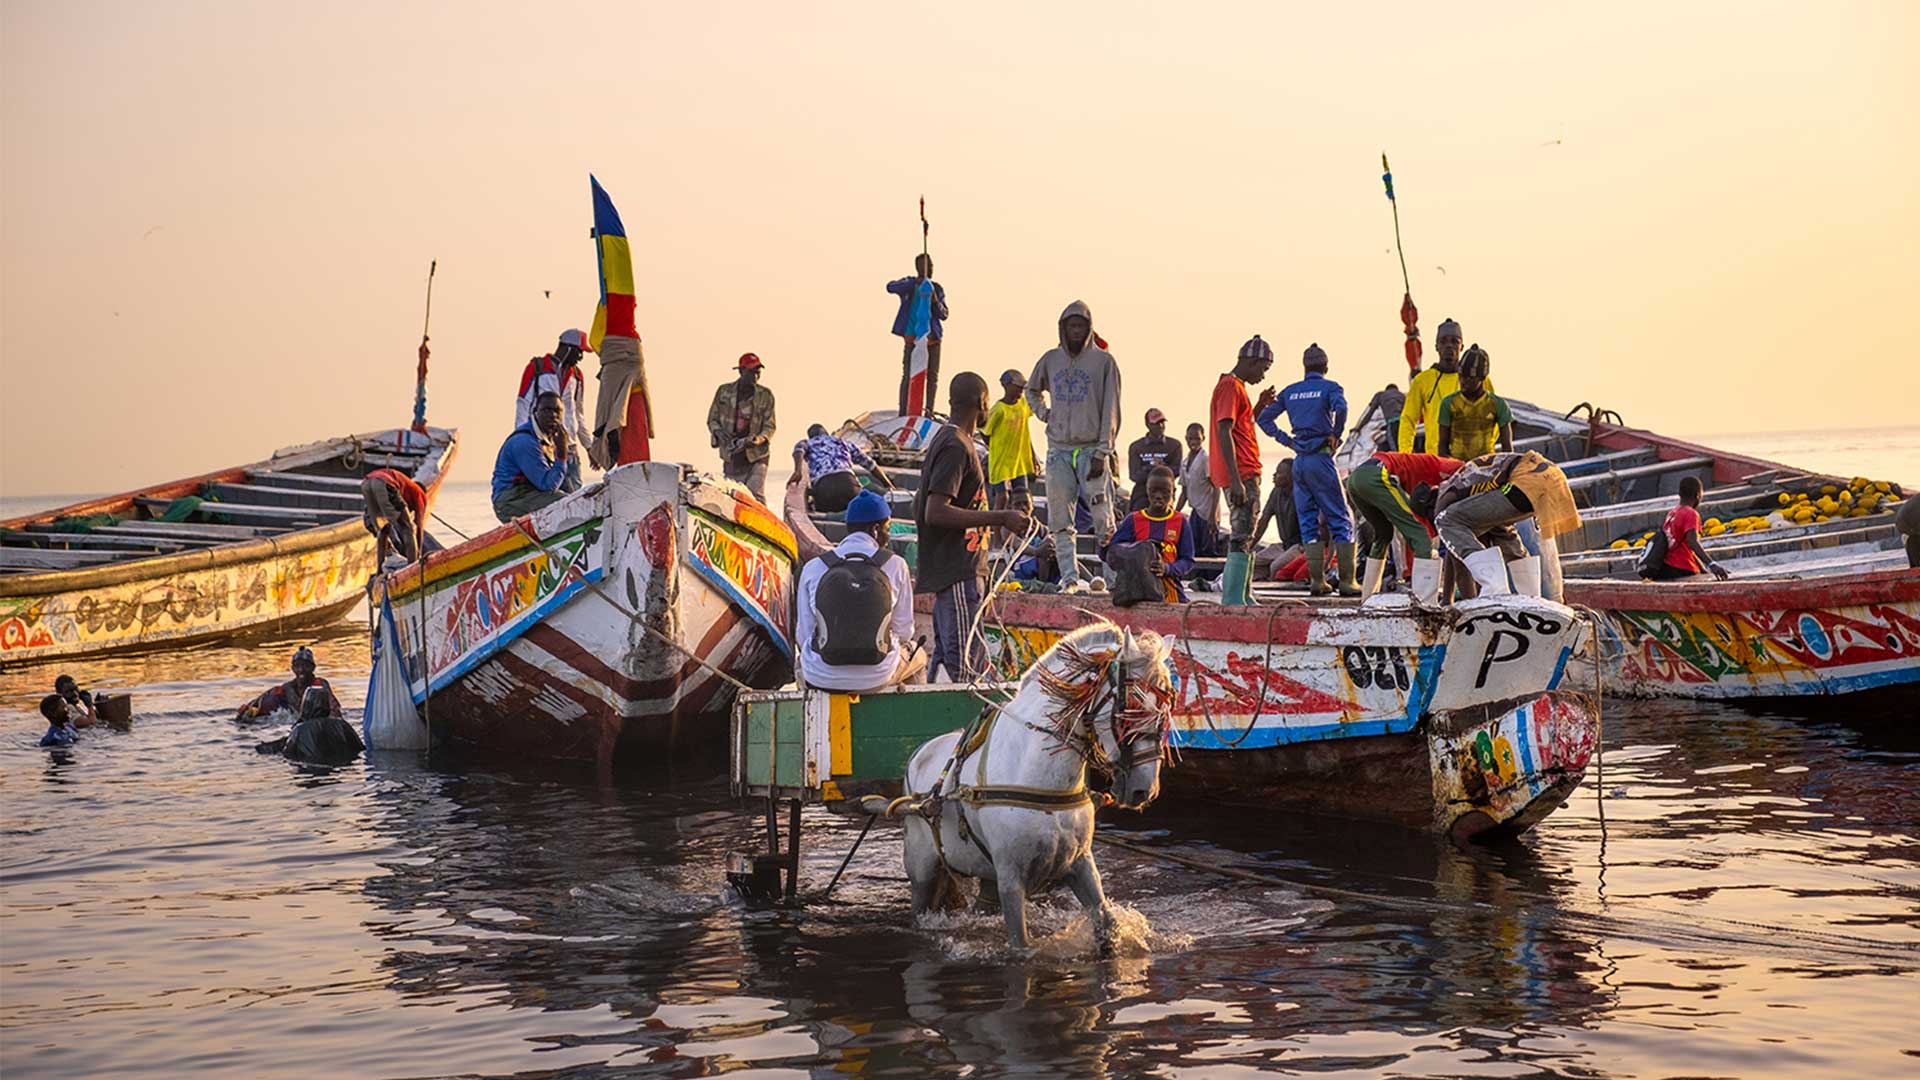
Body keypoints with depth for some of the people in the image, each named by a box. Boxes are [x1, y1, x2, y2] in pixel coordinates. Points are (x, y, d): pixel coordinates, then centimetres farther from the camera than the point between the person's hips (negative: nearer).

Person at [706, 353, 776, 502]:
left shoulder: (765, 395, 2)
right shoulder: (724, 391, 5)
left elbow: (769, 427, 3)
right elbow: (712, 419, 12)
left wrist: (758, 439, -18)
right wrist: (718, 432, -10)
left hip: (756, 457, -2)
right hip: (731, 457, 2)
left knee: (755, 496, -17)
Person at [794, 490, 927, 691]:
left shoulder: (813, 568, -2)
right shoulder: (895, 565, -4)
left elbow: (804, 635, 3)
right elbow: (904, 632, 3)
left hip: (820, 678, 1)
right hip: (877, 677, -1)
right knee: (917, 655, 32)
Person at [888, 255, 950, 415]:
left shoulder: (937, 288, 12)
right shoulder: (909, 283, 1)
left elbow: (944, 315, 7)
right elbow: (891, 287, -19)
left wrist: (936, 302, -13)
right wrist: (914, 283, -31)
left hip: (933, 338, 4)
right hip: (913, 337, -4)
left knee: (932, 377, 5)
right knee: (909, 376, -8)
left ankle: (929, 412, 13)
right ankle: (903, 413, -7)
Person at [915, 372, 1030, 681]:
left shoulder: (943, 440, 16)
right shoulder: (957, 447, -14)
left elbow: (919, 505, 23)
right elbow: (935, 513, -24)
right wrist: (1000, 518, -24)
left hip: (953, 571, 10)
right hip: (957, 573, -10)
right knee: (963, 667, -10)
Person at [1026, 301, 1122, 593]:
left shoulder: (1103, 361, -1)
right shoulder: (1051, 359, 11)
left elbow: (1110, 411, -4)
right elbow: (1032, 390, 31)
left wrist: (1102, 453, -11)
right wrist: (1044, 413, 12)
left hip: (1091, 450, -4)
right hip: (1058, 450, 4)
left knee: (1102, 519, -8)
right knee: (1060, 521, 1)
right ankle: (1069, 578, 5)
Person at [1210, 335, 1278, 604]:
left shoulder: (1233, 386, 20)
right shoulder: (1231, 386, -12)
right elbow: (1225, 433, -20)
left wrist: (1260, 406, 17)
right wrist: (1236, 480, -25)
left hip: (1244, 475, 11)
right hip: (1243, 476, -11)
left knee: (1245, 539, 14)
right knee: (1243, 539, -12)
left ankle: (1242, 597, 19)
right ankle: (1233, 600, -14)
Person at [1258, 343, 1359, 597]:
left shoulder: (1290, 391, 13)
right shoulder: (1330, 387, -1)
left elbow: (1264, 418, 15)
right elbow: (1340, 408, -22)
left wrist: (1286, 440, 13)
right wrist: (1335, 435, -8)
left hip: (1299, 461, 5)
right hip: (1320, 459, -4)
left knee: (1308, 521, 9)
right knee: (1340, 519, 0)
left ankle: (1316, 580, 5)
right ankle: (1347, 581, -5)